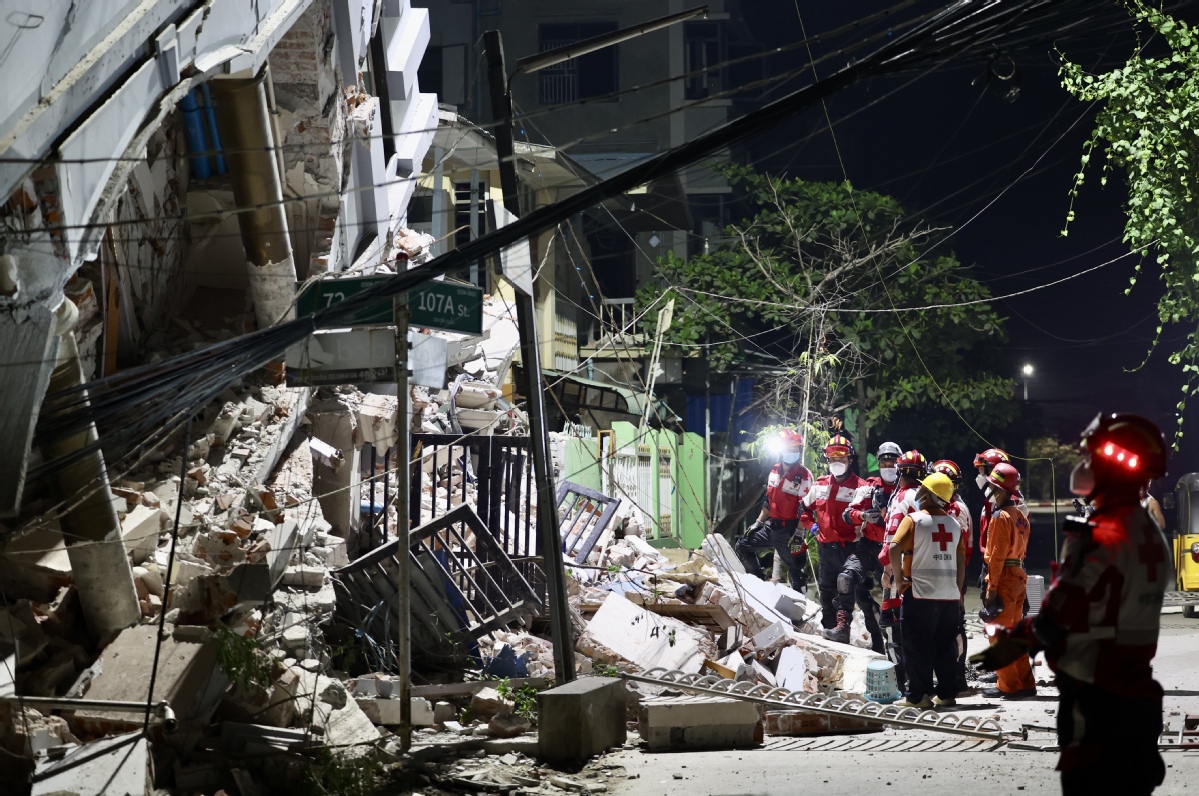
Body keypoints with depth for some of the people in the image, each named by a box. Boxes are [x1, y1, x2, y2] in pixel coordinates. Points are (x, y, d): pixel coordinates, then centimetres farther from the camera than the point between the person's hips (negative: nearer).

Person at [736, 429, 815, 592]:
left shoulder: (804, 476, -12)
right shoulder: (775, 471, 10)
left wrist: (799, 535, -21)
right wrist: (757, 523, 17)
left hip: (790, 531, -7)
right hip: (772, 526, 7)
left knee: (796, 572, -3)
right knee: (742, 547, 11)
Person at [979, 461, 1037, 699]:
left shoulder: (1000, 517, -15)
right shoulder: (1020, 516, 12)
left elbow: (996, 556, -17)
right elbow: (1021, 550, 13)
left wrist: (992, 587, -17)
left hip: (1003, 579, -9)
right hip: (1018, 577, 9)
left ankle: (1008, 686, 0)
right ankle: (1025, 684, 17)